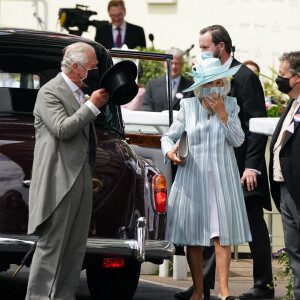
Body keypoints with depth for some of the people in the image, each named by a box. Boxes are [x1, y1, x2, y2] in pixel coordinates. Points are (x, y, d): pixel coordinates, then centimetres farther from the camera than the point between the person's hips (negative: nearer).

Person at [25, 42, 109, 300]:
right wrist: (92, 106, -17)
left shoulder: (79, 94, 19)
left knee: (76, 246, 8)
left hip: (82, 179, 9)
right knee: (51, 244, -7)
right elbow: (62, 129, -21)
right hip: (59, 181, -9)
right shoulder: (50, 92, -8)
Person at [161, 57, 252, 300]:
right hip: (193, 177, 0)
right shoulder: (188, 107, 4)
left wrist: (222, 114, -11)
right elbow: (169, 137, 10)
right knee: (193, 236, 1)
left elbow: (238, 140, -2)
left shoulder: (230, 105, 6)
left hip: (223, 178, 0)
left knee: (223, 234, -8)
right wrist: (170, 152, -11)